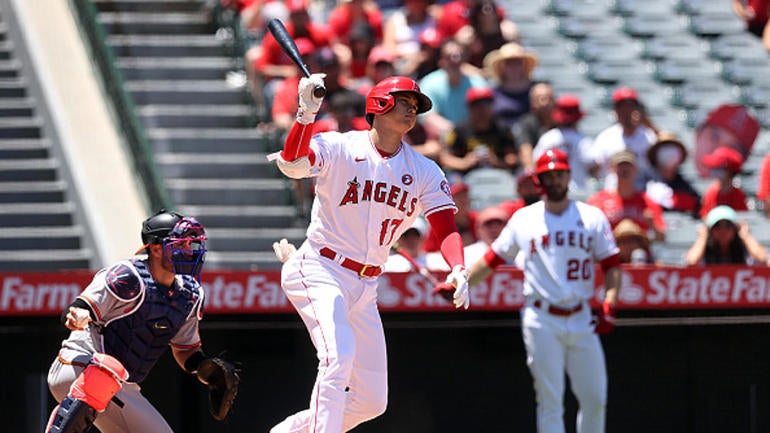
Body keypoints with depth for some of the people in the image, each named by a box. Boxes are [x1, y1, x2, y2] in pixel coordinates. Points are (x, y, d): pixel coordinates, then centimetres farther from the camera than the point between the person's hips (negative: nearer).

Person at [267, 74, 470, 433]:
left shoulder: (424, 172, 6)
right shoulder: (338, 149, -7)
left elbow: (445, 227, -5)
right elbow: (292, 163, -25)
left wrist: (458, 269, -24)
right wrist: (307, 114, -40)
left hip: (365, 287, 6)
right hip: (319, 271, -6)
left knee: (372, 401, 5)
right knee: (339, 356, -31)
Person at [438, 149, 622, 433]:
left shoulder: (592, 218, 8)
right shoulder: (523, 219, 8)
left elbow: (611, 265, 6)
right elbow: (493, 258, 12)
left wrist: (609, 305, -8)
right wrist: (459, 286, 2)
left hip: (580, 320, 1)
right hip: (542, 321, -1)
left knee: (594, 398, 0)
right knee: (550, 401, -6)